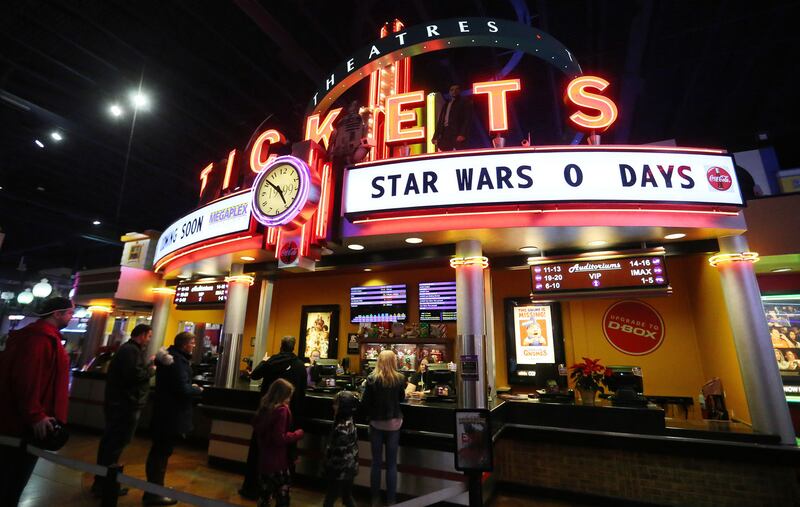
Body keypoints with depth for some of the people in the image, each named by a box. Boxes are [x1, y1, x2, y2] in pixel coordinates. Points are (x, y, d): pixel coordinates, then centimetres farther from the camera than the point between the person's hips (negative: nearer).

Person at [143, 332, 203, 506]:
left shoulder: (170, 356, 9)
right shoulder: (178, 361, -24)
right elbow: (183, 389, -27)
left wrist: (191, 386, 7)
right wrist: (198, 389, -10)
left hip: (165, 411, 11)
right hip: (172, 414, -11)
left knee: (159, 451, 20)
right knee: (162, 452, 1)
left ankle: (156, 487, 35)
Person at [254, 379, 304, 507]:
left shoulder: (264, 407, 1)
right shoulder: (282, 410, -24)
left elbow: (256, 428, 16)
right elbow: (280, 438, -24)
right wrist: (298, 434, -14)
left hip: (263, 459, 8)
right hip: (278, 461, -8)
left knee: (265, 493, 22)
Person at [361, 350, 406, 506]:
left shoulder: (372, 379, -13)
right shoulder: (400, 378, -10)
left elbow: (365, 402, -7)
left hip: (376, 423, 0)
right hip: (394, 423, 0)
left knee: (376, 462, 13)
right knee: (391, 464, 11)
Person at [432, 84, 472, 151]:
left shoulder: (465, 102, 10)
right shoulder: (446, 104, 29)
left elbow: (467, 120, -3)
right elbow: (440, 121, 23)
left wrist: (462, 134, -18)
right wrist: (436, 136, 11)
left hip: (457, 135, -6)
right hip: (445, 135, 6)